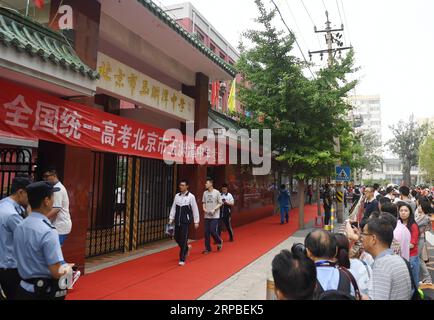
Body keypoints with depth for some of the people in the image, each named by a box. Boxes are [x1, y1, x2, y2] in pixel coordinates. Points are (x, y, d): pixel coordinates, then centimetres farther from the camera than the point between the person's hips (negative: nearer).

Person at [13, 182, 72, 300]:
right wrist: (67, 269, -4)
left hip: (24, 289, 7)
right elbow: (56, 273, -24)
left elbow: (23, 259, 10)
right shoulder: (48, 231, -24)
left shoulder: (19, 227, -1)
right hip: (46, 292, -7)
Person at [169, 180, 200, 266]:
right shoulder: (177, 196, 8)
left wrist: (196, 221, -2)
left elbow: (195, 209, -2)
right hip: (177, 221, 5)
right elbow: (173, 208, 11)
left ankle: (182, 259, 5)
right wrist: (171, 219, 7)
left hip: (186, 221, -5)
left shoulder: (191, 196, -5)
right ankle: (186, 247, 40)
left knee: (183, 239, -5)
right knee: (177, 238, 10)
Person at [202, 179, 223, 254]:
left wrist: (214, 209, -16)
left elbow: (220, 203, -5)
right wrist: (204, 208, -5)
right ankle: (207, 248, 16)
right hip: (207, 216, 5)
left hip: (215, 216, -5)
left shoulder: (216, 192, -7)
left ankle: (219, 242, 20)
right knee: (206, 232, 5)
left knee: (212, 231, -9)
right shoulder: (205, 193, 6)